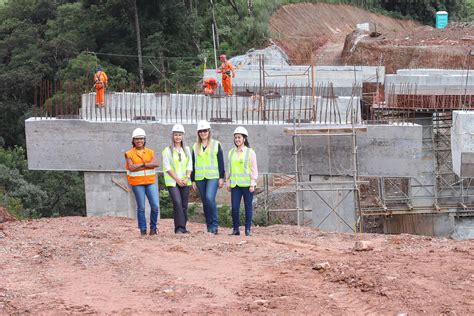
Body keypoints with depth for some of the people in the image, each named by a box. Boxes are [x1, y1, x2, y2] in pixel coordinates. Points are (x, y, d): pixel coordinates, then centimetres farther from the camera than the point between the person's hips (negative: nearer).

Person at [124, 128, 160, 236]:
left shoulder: (150, 152, 10)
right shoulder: (129, 154, 3)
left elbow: (156, 163, -7)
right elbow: (131, 167, -12)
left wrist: (142, 164, -14)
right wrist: (148, 165, -9)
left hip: (151, 182, 2)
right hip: (137, 183, -2)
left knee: (155, 206, -5)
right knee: (141, 207, 1)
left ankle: (153, 227, 10)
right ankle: (142, 229, 8)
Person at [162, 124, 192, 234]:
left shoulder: (187, 150, 14)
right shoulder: (167, 151, 3)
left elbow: (189, 165, 10)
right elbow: (167, 167, -3)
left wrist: (187, 178, -6)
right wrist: (177, 179, -10)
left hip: (185, 182, 4)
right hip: (172, 182, -4)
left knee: (184, 205, 3)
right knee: (177, 203, -18)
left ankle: (183, 228, 10)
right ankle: (179, 228, -19)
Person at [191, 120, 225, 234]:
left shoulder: (216, 144, 4)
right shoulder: (195, 146, 14)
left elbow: (221, 162, 2)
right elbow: (193, 164, 16)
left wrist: (221, 178, -4)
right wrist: (193, 180, 11)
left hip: (213, 177, -4)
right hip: (200, 178, 4)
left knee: (210, 198, -21)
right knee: (205, 202, 5)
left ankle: (214, 225, -15)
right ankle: (209, 226, 11)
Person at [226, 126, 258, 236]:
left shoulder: (250, 152, 0)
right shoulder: (231, 152, 13)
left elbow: (254, 169, -3)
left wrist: (252, 184, -9)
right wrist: (228, 182, 11)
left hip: (247, 184, -3)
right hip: (235, 184, 3)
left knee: (248, 207, 1)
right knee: (234, 207, -3)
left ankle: (248, 229, 6)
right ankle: (236, 228, 7)